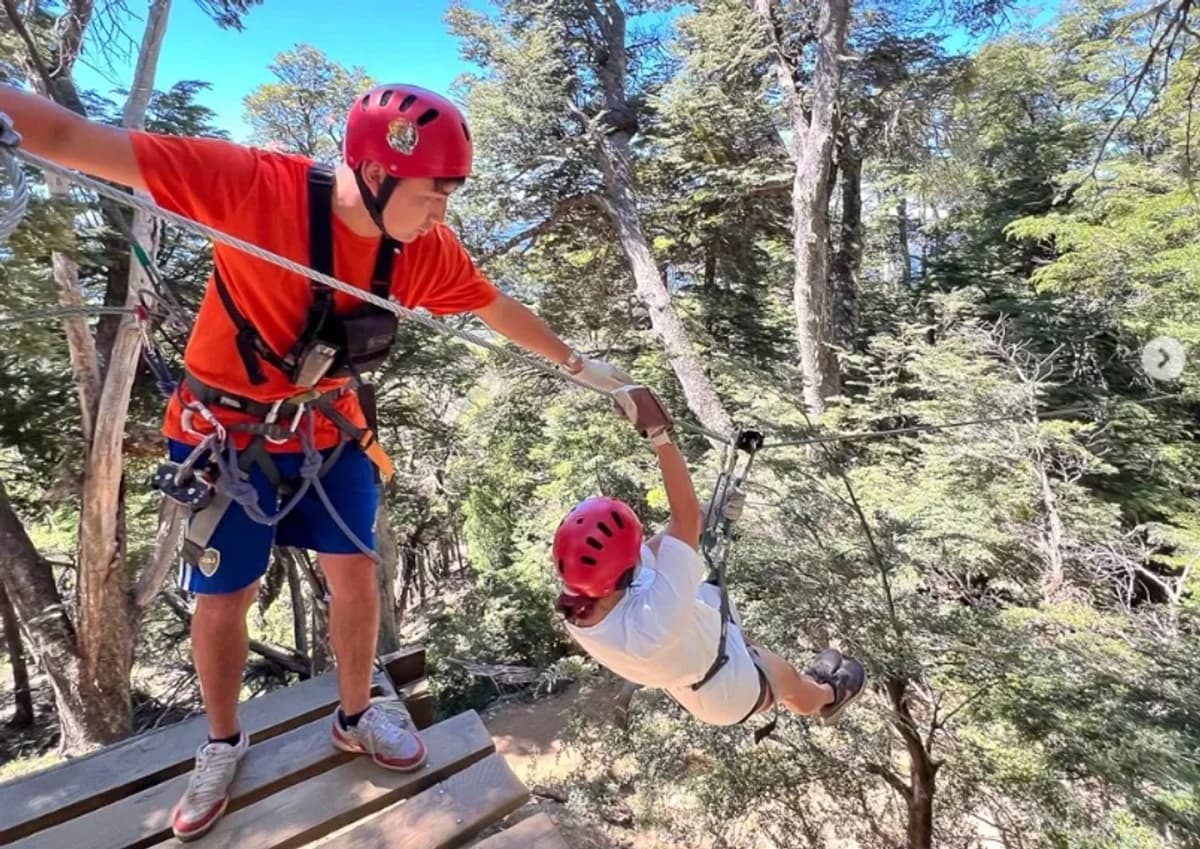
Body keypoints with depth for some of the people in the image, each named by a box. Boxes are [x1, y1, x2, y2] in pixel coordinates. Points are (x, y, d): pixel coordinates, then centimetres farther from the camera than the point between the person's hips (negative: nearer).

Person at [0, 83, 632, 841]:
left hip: (328, 427, 4)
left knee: (356, 574, 7)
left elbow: (500, 309, 1)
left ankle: (356, 718, 34)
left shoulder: (428, 249, -14)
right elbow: (73, 140, -25)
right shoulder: (255, 184, -27)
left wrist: (575, 363, 9)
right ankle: (223, 744, 37)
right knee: (224, 598, 8)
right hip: (226, 429, -3)